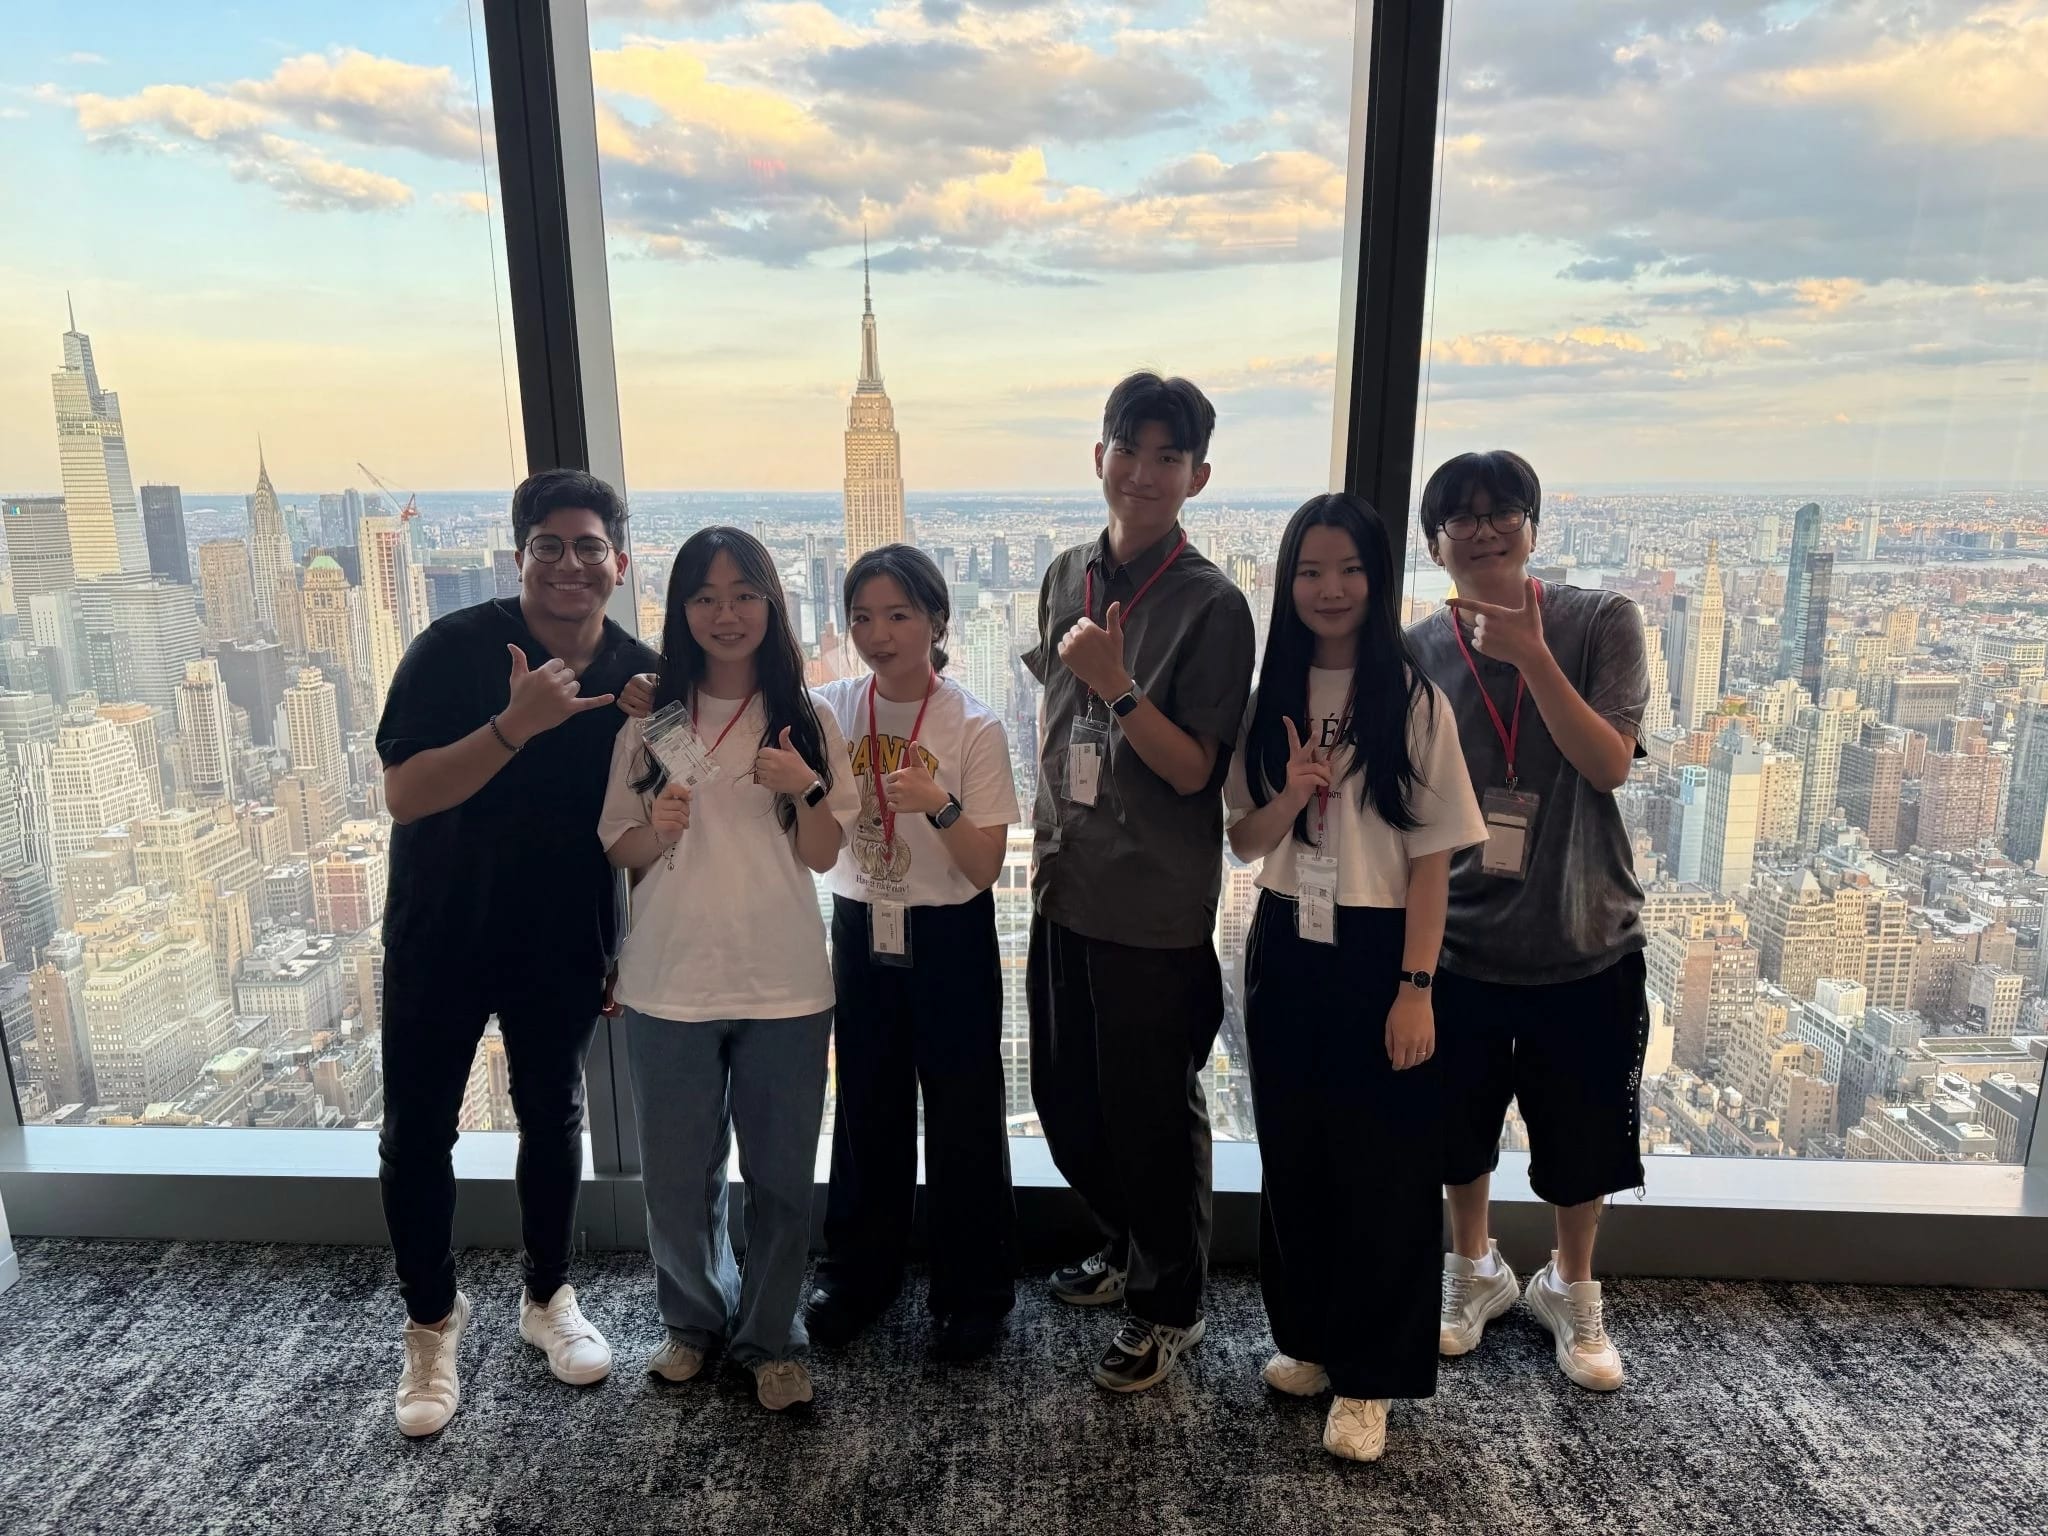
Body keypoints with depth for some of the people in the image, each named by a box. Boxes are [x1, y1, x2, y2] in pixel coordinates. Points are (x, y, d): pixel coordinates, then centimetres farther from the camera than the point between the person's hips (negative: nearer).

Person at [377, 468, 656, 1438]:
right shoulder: (454, 648, -16)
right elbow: (403, 795, -22)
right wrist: (516, 723, -35)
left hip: (564, 945, 2)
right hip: (440, 938, -2)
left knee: (553, 1120, 16)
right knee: (416, 1136, 7)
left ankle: (548, 1298, 38)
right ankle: (432, 1322, 31)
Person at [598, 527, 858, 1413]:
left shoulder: (805, 719, -1)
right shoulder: (651, 719, 1)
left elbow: (822, 854, -1)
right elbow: (617, 852, 5)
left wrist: (805, 788, -19)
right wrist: (657, 829, -16)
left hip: (783, 986, 0)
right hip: (668, 987, 1)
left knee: (780, 1177, 10)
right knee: (675, 1181, 12)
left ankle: (769, 1338, 32)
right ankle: (695, 1319, 39)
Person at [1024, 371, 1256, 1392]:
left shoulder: (1211, 605, -13)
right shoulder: (1068, 577, 6)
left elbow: (1194, 770, -15)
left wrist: (1118, 686, -29)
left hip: (1156, 912, -6)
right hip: (1066, 890, 7)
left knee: (1153, 1114, 7)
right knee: (1066, 1098, 19)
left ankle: (1169, 1307, 30)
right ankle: (1127, 1249, 44)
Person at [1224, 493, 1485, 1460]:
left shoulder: (1412, 701, -8)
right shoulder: (1269, 700, 3)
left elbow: (1431, 858, -9)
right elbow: (1244, 843, 4)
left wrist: (1415, 986, -13)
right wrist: (1291, 795, -16)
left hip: (1378, 952, -4)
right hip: (1285, 950, 4)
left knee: (1382, 1167, 6)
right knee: (1293, 1155, 15)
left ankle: (1368, 1377, 23)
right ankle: (1307, 1336, 35)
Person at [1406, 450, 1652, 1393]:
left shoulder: (1599, 624, -9)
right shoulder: (1416, 654, -5)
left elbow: (1609, 764, -18)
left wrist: (1530, 653, -27)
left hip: (1586, 945, -1)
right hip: (1460, 946, 1)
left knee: (1581, 1139, 15)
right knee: (1458, 1131, 17)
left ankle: (1571, 1290, 42)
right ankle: (1475, 1271, 44)